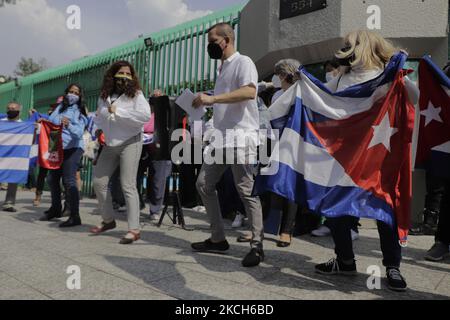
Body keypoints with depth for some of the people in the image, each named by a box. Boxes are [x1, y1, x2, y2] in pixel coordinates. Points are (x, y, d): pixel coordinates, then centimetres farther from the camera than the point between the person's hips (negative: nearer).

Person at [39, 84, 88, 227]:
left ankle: (75, 216, -15)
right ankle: (56, 209, 33)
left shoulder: (80, 111, -3)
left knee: (69, 180, -16)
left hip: (72, 148, -7)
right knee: (52, 179, 13)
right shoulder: (60, 107, 14)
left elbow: (79, 133, -16)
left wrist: (68, 125, -33)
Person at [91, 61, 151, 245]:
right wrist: (104, 116, -8)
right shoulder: (104, 96, 10)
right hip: (110, 144, 7)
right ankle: (108, 220, 27)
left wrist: (117, 112, -19)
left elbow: (145, 115, -24)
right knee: (99, 182, 9)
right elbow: (99, 120, 16)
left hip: (130, 142, -6)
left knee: (128, 186, -12)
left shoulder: (135, 94, -7)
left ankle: (134, 229, -8)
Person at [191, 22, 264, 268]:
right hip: (221, 137, 10)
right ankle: (218, 239, 18)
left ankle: (257, 245, 4)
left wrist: (213, 98, -25)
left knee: (246, 191, -7)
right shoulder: (222, 68, 22)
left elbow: (250, 92, -24)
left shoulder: (243, 62, -4)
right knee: (204, 185, 8)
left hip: (241, 137, -9)